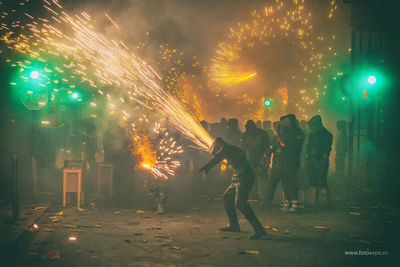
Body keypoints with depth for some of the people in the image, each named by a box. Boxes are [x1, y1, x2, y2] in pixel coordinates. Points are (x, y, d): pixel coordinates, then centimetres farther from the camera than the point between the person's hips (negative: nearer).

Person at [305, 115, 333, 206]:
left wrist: (324, 161, -12)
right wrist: (307, 159, 13)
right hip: (310, 161, 6)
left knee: (321, 181, -10)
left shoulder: (325, 135, -5)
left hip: (321, 162, -6)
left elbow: (327, 149, -8)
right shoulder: (311, 134, 15)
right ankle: (314, 200, 11)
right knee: (312, 182, 5)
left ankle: (325, 198, -1)